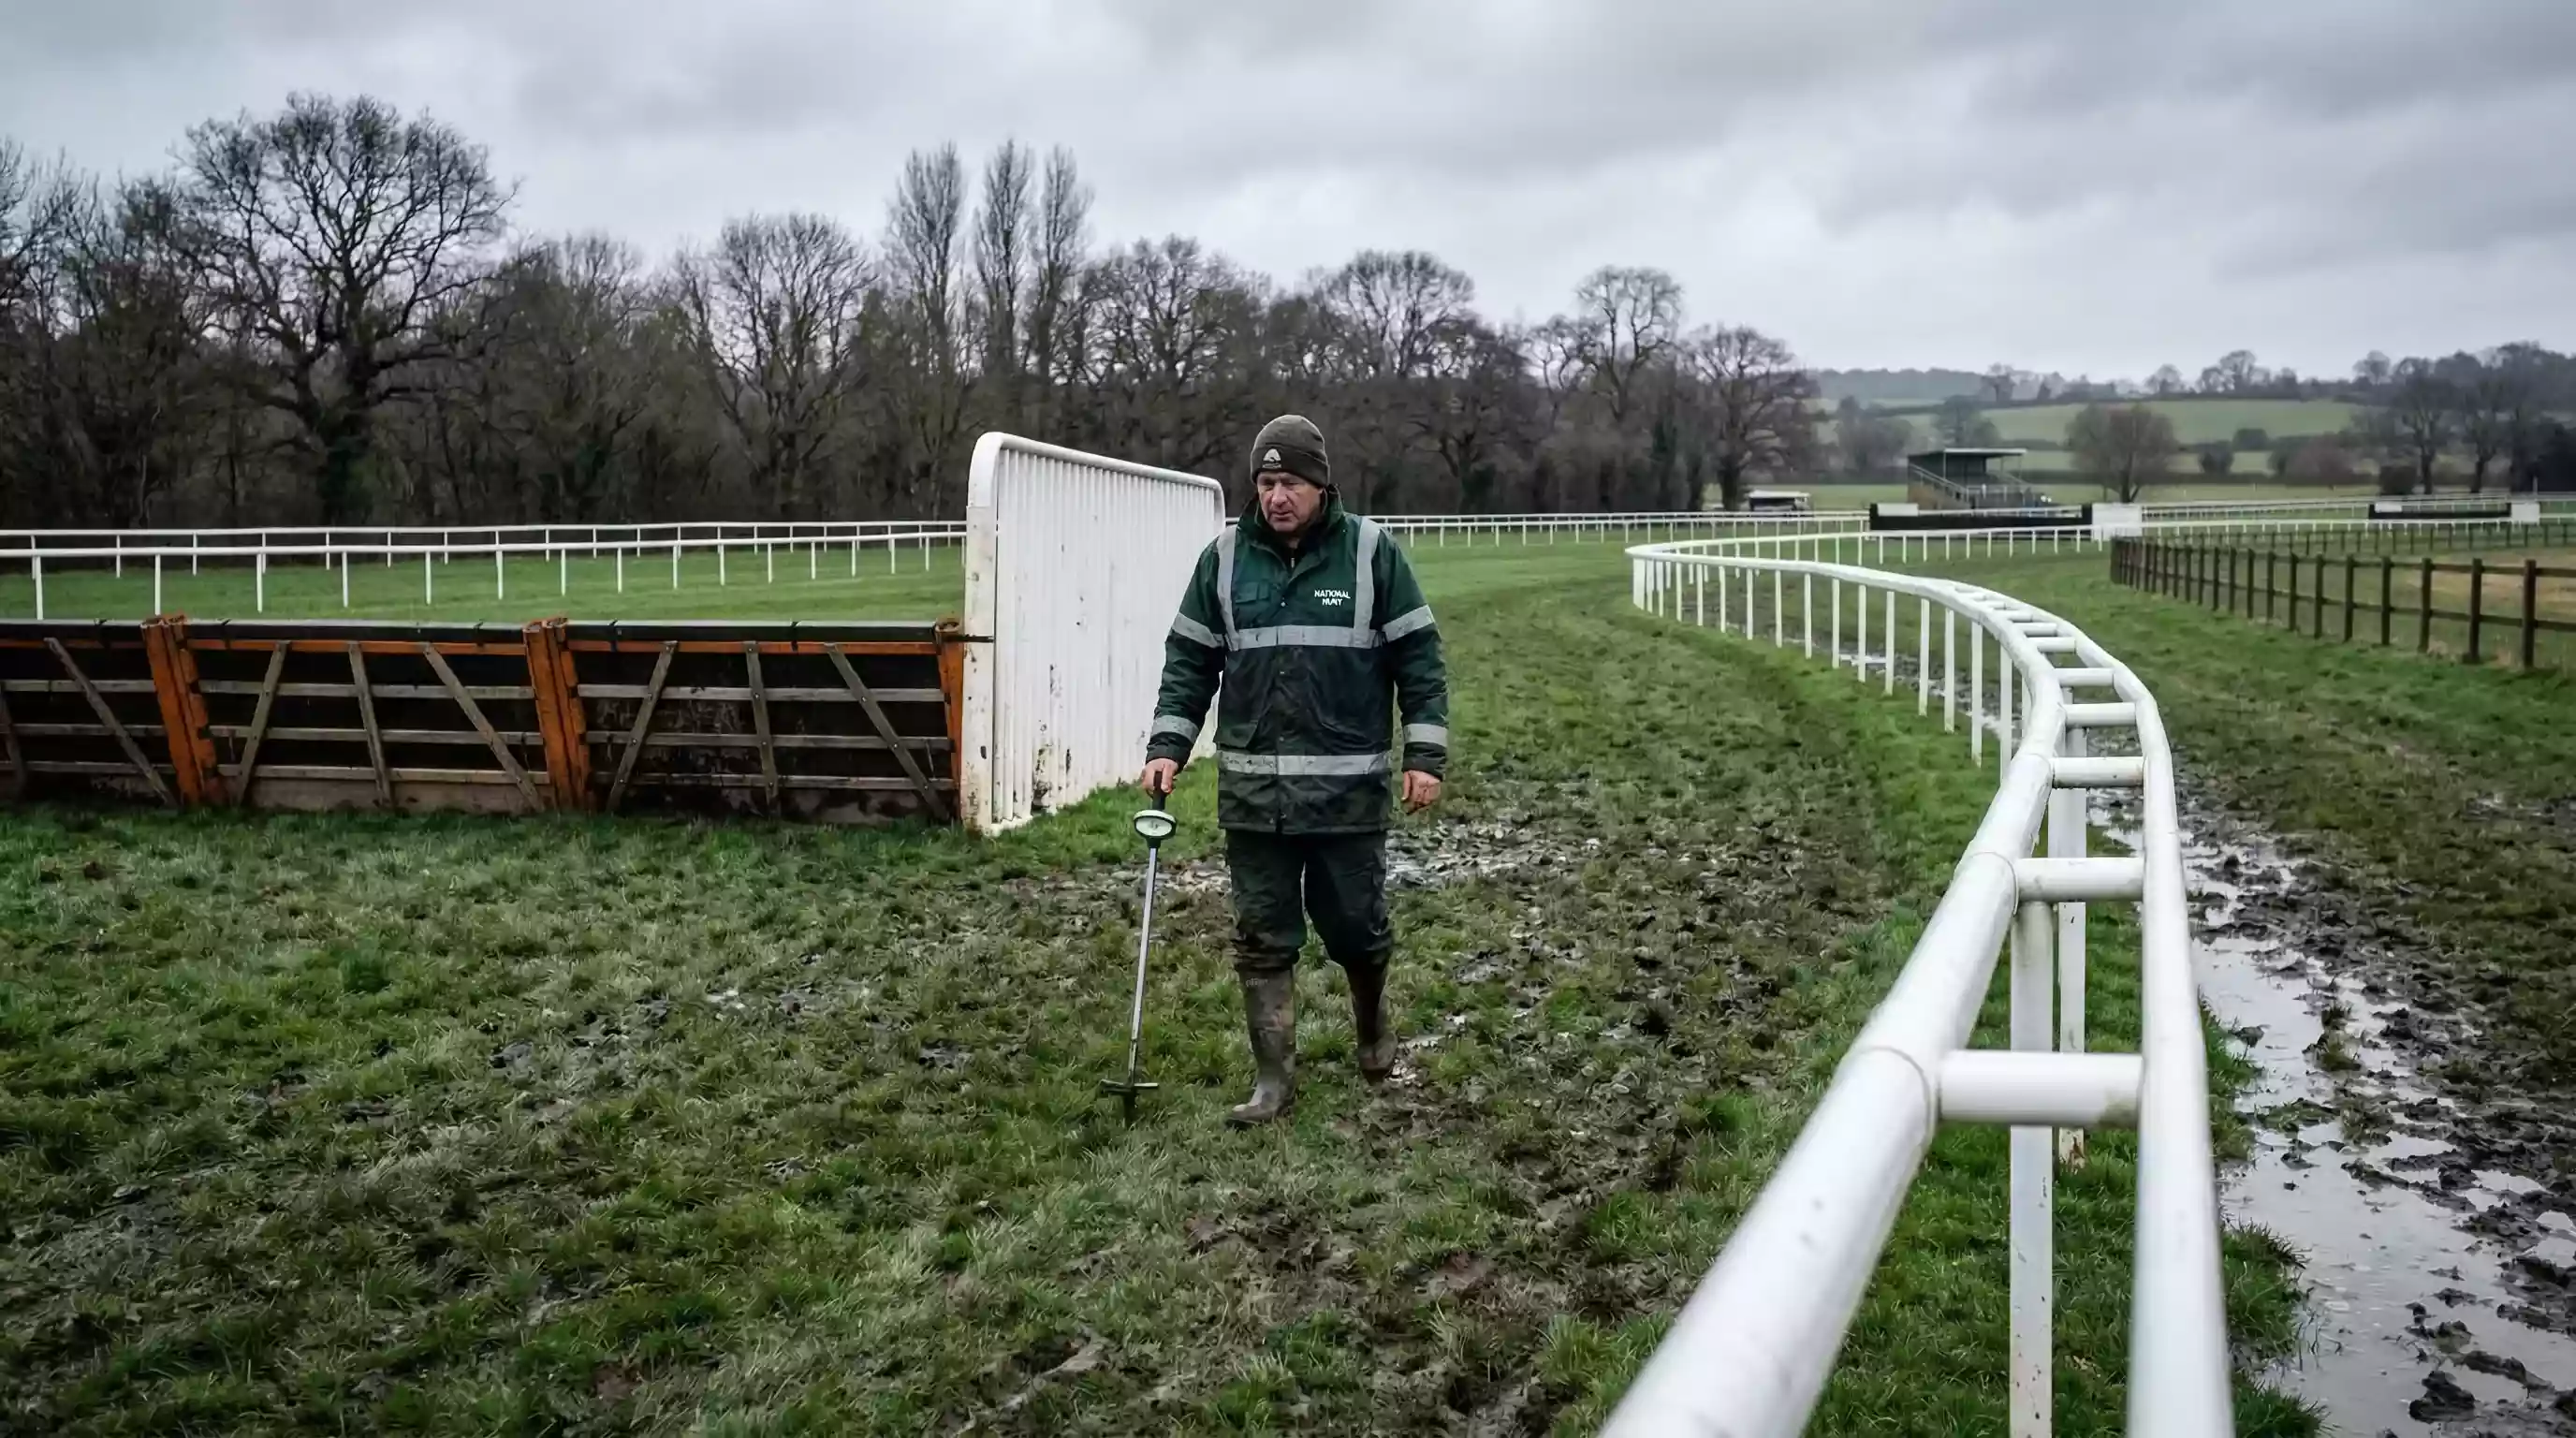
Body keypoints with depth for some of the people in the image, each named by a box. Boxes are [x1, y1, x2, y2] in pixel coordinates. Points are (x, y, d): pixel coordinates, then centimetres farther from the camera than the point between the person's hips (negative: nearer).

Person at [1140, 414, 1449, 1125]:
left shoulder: (1371, 552, -3)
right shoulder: (1224, 557, 4)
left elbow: (1417, 656, -1)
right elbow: (1189, 661, 9)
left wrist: (1425, 755, -7)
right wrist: (1167, 747, 0)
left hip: (1348, 787, -2)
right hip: (1252, 790, 2)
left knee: (1357, 926, 8)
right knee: (1263, 938, 5)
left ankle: (1372, 1023, 38)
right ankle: (1274, 1076, 15)